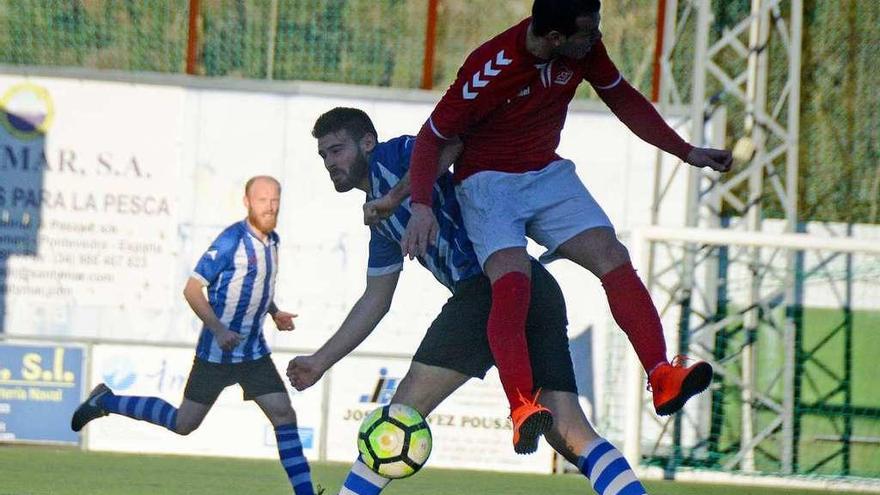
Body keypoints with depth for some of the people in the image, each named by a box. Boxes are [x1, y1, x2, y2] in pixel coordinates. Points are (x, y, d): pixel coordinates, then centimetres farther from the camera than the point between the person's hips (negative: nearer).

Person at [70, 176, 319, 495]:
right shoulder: (232, 241, -18)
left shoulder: (271, 241, 7)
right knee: (184, 423, 3)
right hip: (216, 353, -6)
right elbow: (192, 289, -17)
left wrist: (274, 313, 9)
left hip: (254, 352, 6)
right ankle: (105, 401, 20)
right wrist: (218, 329, -28)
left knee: (284, 415, -6)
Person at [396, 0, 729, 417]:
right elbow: (432, 137, -17)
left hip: (548, 175, 5)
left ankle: (662, 380, -26)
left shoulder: (586, 48, -9)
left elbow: (623, 99, 10)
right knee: (512, 280, -30)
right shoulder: (491, 69, -25)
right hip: (487, 182, -5)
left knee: (612, 258, -17)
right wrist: (421, 205, -31)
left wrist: (686, 152, 11)